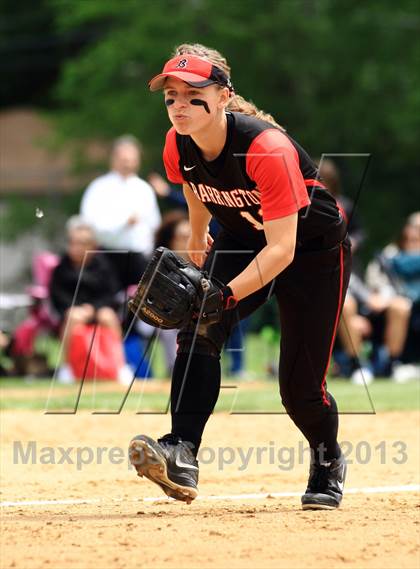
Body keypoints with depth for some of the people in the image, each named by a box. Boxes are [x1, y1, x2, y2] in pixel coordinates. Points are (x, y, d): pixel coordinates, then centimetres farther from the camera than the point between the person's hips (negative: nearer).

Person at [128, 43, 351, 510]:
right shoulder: (178, 147, -15)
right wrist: (196, 261, 20)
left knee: (300, 387, -2)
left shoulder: (268, 150, -35)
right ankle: (182, 456, -34)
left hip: (314, 251, -5)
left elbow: (282, 248, -37)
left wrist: (226, 294, -49)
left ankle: (327, 462, 30)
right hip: (241, 240, 5)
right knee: (198, 329, -25)